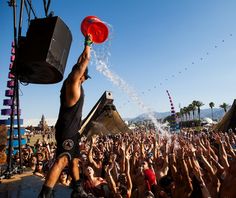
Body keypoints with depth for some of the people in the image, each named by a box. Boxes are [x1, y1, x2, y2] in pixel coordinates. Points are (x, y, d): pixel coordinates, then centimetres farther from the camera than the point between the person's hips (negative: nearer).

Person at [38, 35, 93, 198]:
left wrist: (87, 47, 35)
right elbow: (86, 59, -4)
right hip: (68, 129, -10)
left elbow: (81, 61, 29)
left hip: (71, 130, 10)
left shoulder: (73, 83, 19)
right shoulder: (73, 80, -5)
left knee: (74, 160, 13)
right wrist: (88, 43, 11)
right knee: (62, 159, -18)